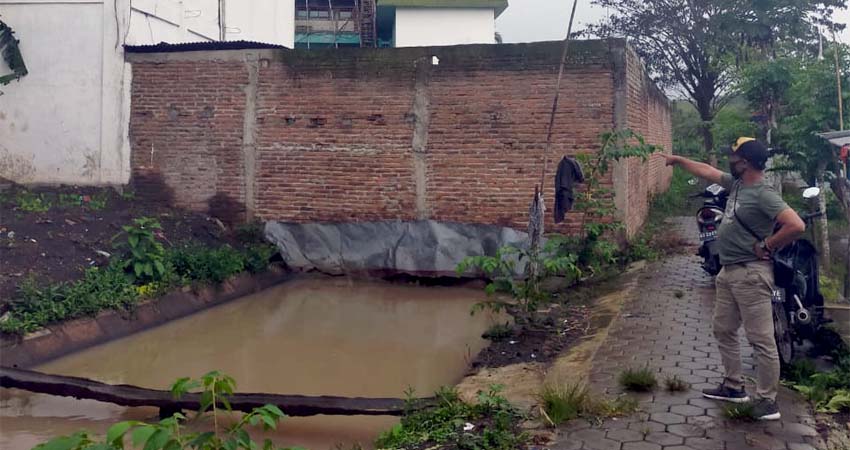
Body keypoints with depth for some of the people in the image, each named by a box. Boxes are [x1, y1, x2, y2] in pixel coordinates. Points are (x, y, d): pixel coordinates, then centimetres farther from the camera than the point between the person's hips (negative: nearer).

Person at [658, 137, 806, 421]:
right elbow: (708, 172, 25)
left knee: (761, 340, -4)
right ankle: (734, 387, 30)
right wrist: (678, 160, 31)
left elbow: (796, 226, -28)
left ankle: (767, 401, 2)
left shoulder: (764, 195, -19)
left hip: (751, 275, -10)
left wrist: (766, 247, -17)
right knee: (723, 331, 18)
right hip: (728, 272, 10)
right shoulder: (736, 184, 8)